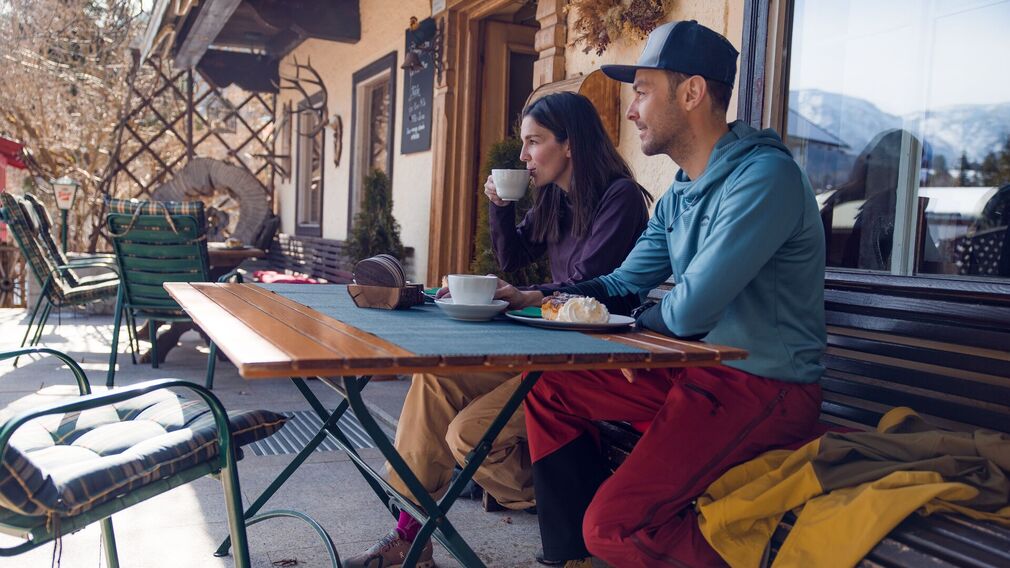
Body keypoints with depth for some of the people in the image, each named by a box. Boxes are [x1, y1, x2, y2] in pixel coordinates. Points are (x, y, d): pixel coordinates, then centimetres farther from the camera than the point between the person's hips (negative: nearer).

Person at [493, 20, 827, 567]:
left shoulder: (764, 175, -19)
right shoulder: (678, 195, 11)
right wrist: (532, 298, 6)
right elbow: (622, 284, 18)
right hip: (696, 371, 9)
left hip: (764, 388, -9)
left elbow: (689, 310, -25)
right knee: (548, 388, 11)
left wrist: (636, 325, -2)